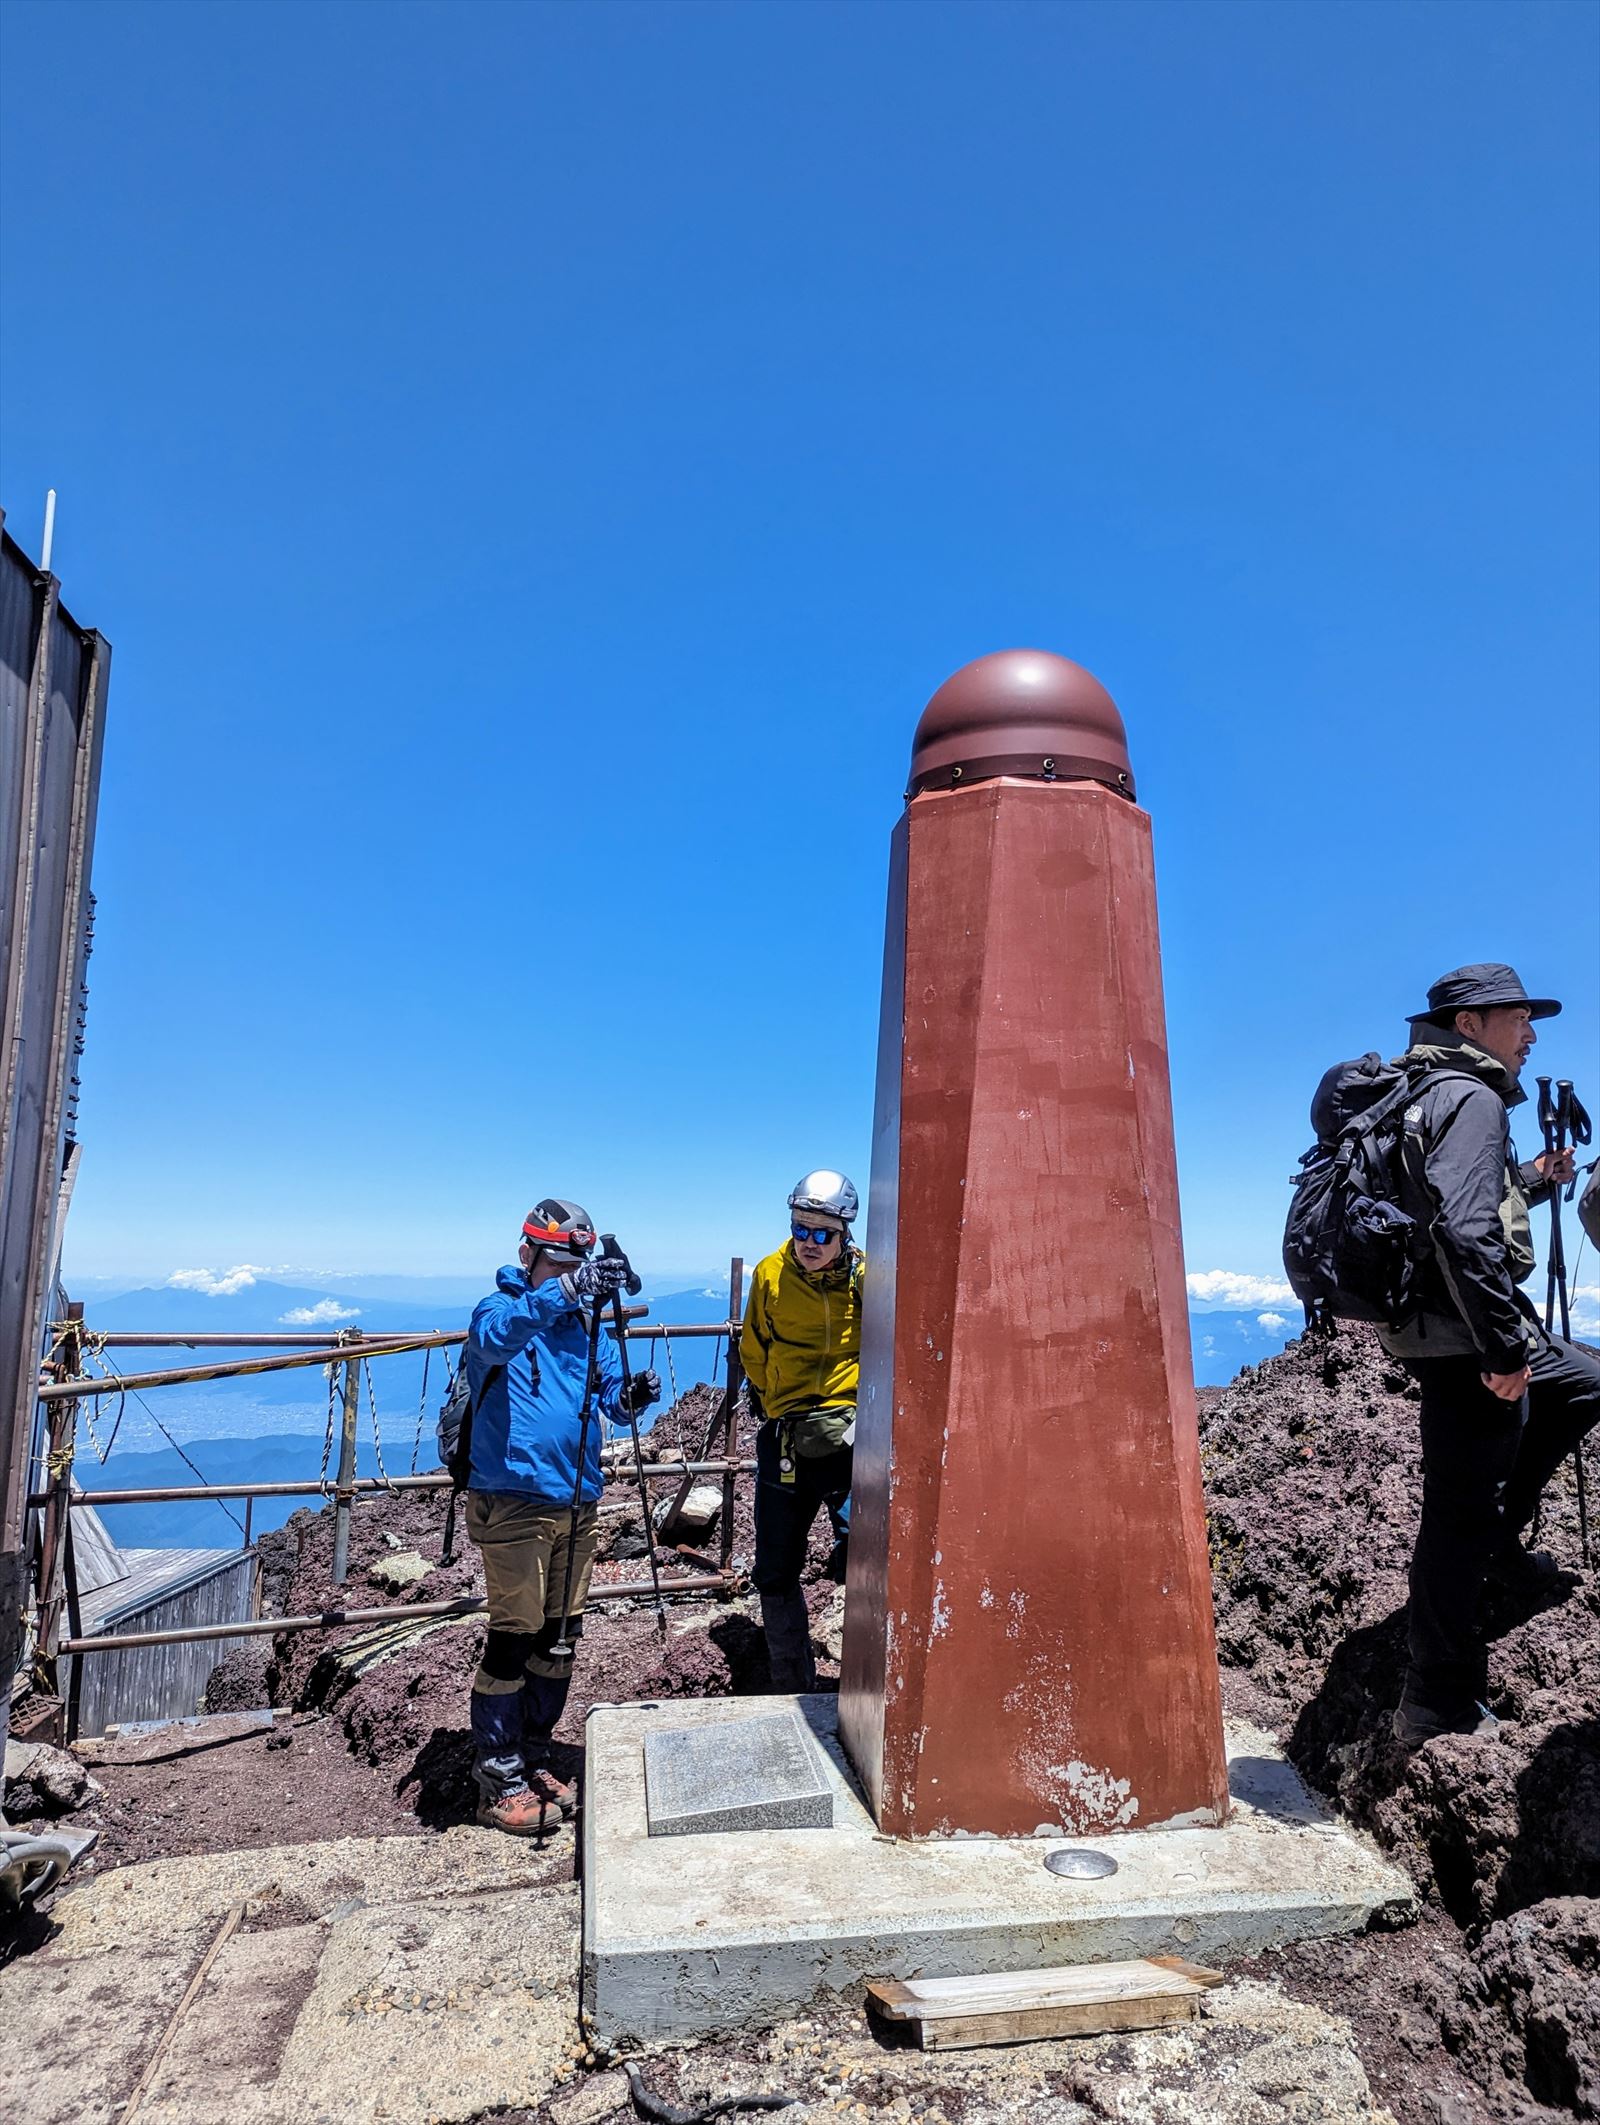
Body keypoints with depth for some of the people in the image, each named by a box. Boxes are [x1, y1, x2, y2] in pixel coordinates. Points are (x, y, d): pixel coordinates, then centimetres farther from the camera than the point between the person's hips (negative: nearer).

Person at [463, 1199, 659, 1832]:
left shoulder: (586, 1322, 11)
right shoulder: (499, 1310, -7)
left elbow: (608, 1392, 8)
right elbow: (496, 1336, -32)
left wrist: (632, 1395, -16)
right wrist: (565, 1290, -46)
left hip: (577, 1502, 6)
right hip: (513, 1502, -6)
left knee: (559, 1639, 13)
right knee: (513, 1639, -1)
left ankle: (534, 1762, 29)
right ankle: (499, 1782, 14)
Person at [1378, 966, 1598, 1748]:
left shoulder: (1428, 1096, 17)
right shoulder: (1470, 1098, -14)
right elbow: (1465, 1231, -27)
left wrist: (1532, 1180, 21)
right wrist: (1506, 1347, -23)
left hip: (1447, 1327, 10)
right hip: (1461, 1336, -10)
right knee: (1459, 1522, -1)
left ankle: (1501, 1534, 27)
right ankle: (1435, 1711, 10)